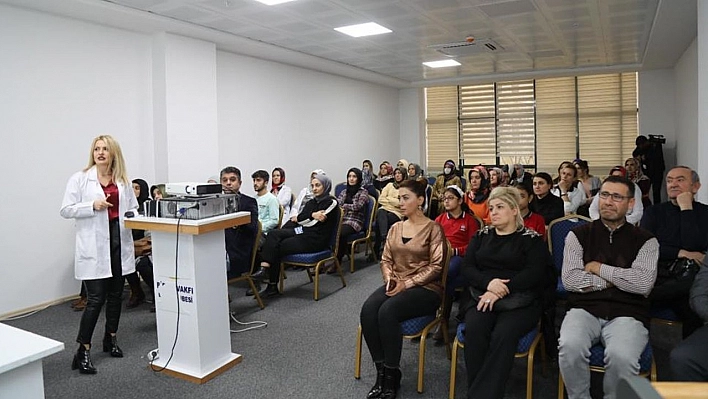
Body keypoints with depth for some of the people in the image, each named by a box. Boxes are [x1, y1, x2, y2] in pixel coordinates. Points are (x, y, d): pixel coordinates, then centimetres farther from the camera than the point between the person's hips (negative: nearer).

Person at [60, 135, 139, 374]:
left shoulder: (123, 181, 9)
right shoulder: (80, 179, -1)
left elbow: (133, 208, 15)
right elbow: (65, 210, -3)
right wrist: (92, 206, -16)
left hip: (119, 240, 4)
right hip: (94, 245, -4)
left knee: (116, 293, 13)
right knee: (96, 298, -7)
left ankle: (111, 339, 31)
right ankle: (83, 352, 4)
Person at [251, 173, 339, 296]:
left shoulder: (331, 203, -4)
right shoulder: (311, 202, 20)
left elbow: (315, 223, -12)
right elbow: (300, 218, 4)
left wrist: (303, 218, 1)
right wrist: (312, 215, -11)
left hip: (317, 239, -7)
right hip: (304, 233, 7)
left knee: (278, 247, -14)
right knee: (274, 234, -16)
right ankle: (264, 267, -24)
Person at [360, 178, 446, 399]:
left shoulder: (433, 228, -4)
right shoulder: (395, 228, 14)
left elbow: (436, 266, -11)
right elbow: (386, 259, 15)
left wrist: (407, 283, -18)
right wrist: (389, 277, -7)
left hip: (425, 288, -5)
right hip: (396, 285, 6)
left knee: (387, 311, -32)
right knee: (368, 309, -25)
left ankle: (392, 374, -16)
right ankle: (381, 370, -14)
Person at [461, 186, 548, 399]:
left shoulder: (531, 238, 5)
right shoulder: (482, 235, 16)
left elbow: (534, 273, -9)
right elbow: (467, 267, 7)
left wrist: (500, 291, -19)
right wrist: (489, 282, -14)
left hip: (520, 302, -2)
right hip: (483, 298, 3)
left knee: (503, 334, -33)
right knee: (473, 329, -29)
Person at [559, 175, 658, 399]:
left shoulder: (646, 241, 8)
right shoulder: (579, 235, 9)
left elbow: (643, 284, -8)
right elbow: (569, 280, -2)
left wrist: (597, 268, -3)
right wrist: (614, 279, -3)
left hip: (626, 314, 0)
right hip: (585, 309, 1)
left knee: (622, 356, -32)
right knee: (570, 347, -31)